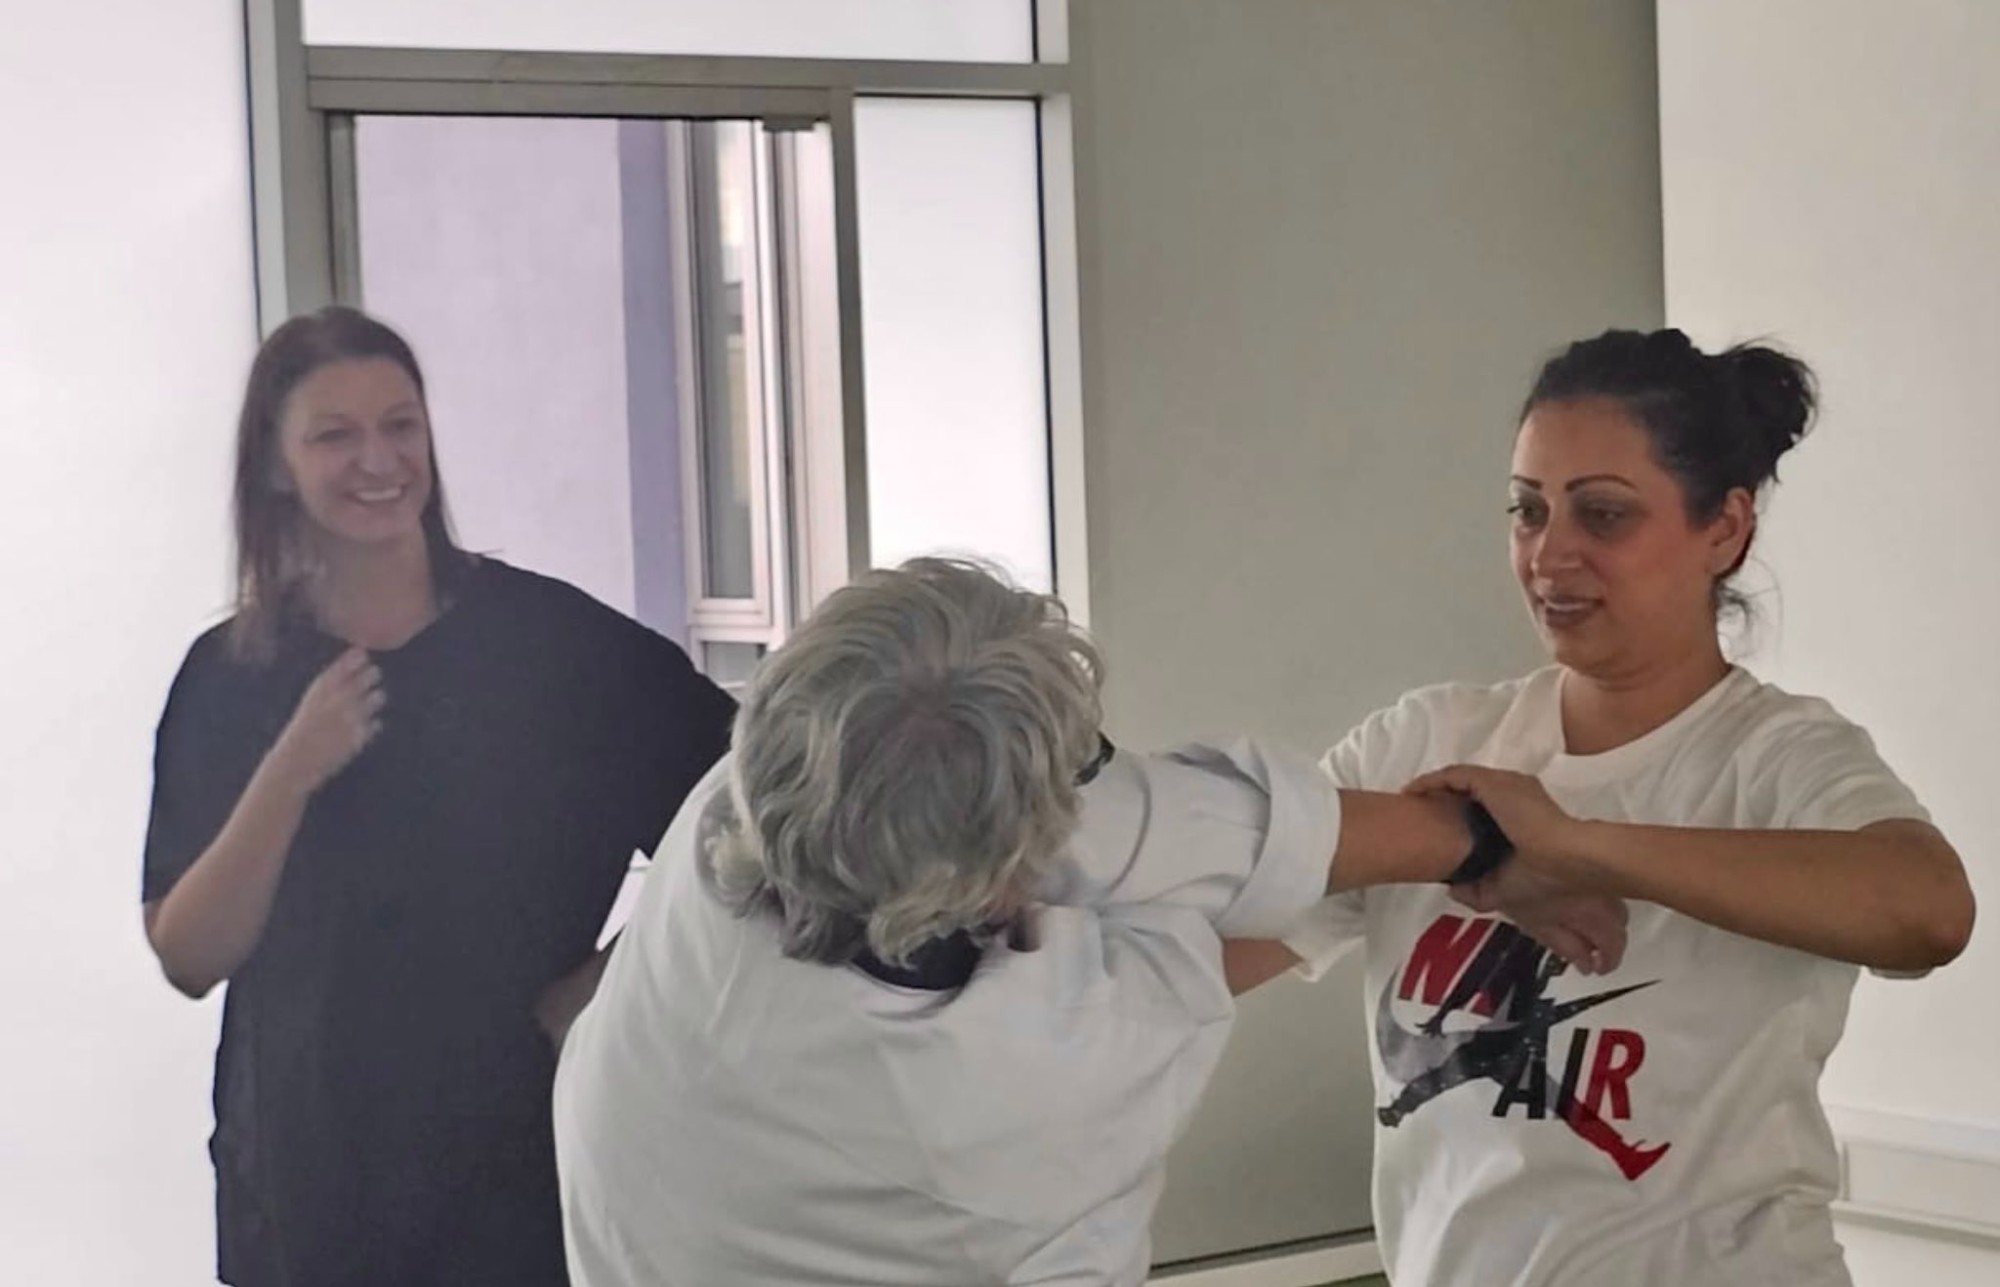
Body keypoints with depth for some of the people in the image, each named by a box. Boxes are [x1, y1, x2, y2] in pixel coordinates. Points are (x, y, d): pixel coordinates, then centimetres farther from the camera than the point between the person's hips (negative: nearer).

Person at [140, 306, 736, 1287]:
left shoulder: (549, 636, -6)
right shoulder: (229, 678, -1)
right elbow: (188, 958, -5)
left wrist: (616, 978, -11)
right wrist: (290, 775, -17)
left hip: (526, 1160, -1)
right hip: (310, 1176, 1)